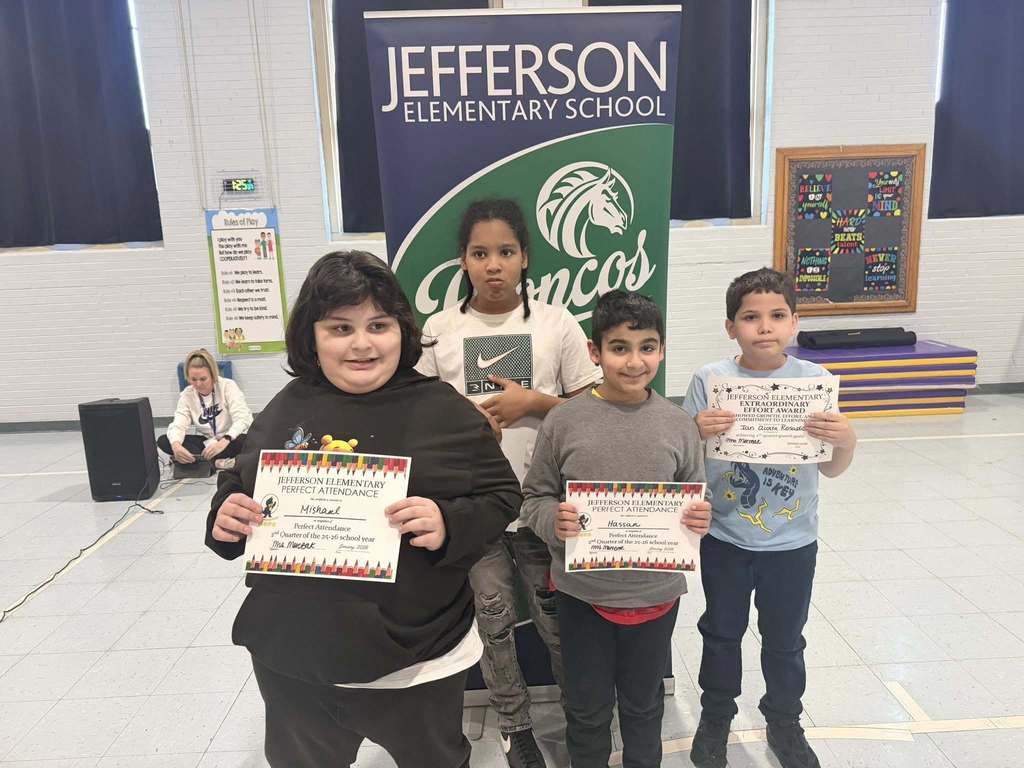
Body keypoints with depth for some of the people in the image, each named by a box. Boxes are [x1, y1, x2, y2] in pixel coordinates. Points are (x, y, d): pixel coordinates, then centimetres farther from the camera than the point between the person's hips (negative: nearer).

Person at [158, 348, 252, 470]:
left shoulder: (228, 386, -13)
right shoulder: (187, 395, -3)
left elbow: (244, 418, -25)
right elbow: (178, 424, -15)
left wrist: (225, 441, -43)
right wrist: (175, 445, -39)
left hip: (229, 440, -4)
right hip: (204, 441, 4)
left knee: (244, 441, -37)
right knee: (163, 441, -17)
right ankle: (217, 460, -28)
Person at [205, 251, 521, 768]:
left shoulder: (443, 409, -10)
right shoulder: (286, 409, -1)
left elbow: (502, 495, -6)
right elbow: (238, 485, 12)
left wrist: (448, 525, -25)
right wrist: (225, 518, -9)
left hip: (415, 661, -2)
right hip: (292, 658, 3)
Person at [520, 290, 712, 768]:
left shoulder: (678, 424, -5)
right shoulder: (564, 421, -11)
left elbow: (694, 501, 5)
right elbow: (534, 497, -4)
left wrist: (701, 520, -16)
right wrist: (553, 521, -24)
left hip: (655, 593, 2)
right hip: (583, 593, -1)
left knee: (644, 703, 24)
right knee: (587, 708, 19)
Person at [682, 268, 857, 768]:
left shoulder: (815, 380, -9)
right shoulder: (710, 380, -13)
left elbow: (831, 470, -3)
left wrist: (846, 440, -24)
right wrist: (698, 432, -29)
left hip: (792, 540, 1)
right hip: (724, 538, 0)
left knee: (784, 638, 20)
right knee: (722, 633, 19)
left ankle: (784, 721, 45)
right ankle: (715, 715, 43)